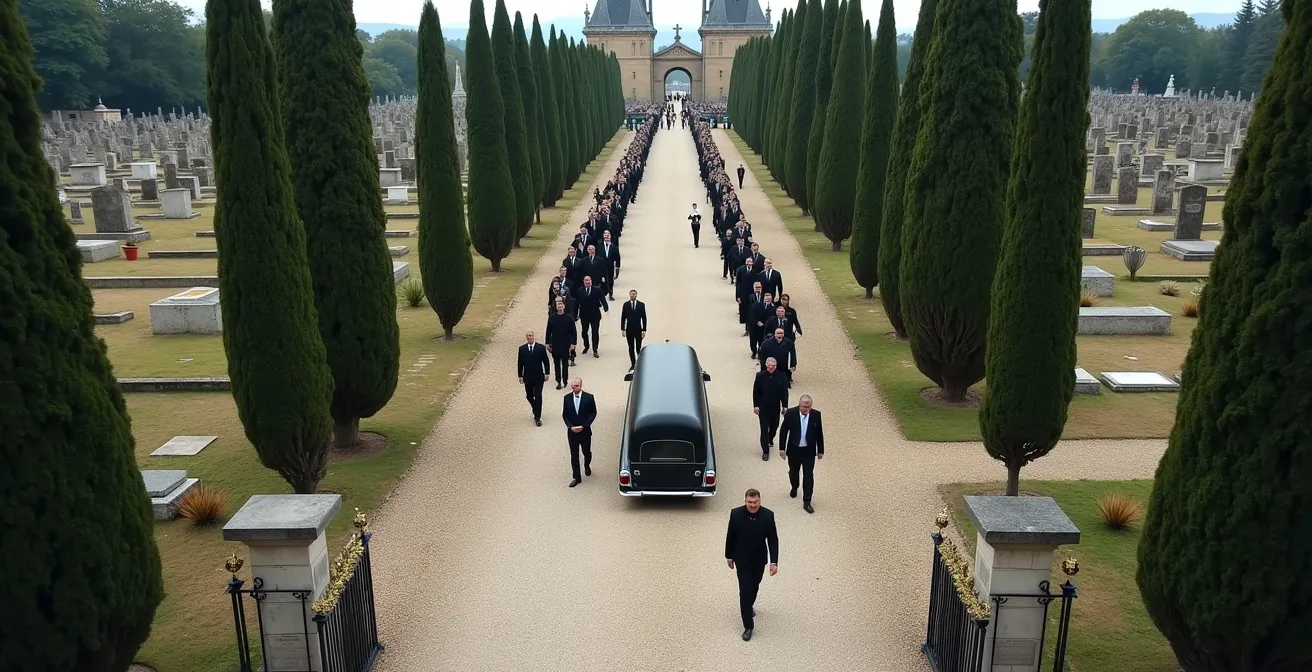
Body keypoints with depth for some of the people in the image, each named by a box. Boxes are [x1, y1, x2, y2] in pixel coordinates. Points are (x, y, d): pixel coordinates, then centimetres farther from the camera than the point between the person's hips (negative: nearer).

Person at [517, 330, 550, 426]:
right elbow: (520, 363, 6)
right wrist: (520, 376, 4)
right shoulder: (522, 349, 1)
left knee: (538, 397, -5)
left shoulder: (541, 347, -4)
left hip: (539, 376, -2)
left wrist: (547, 373, -3)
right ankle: (536, 410, 39)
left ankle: (537, 417, 2)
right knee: (529, 396, 10)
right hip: (527, 377, 2)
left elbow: (546, 361, 1)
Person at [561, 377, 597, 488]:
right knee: (574, 455, 3)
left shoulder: (589, 397, -11)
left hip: (585, 431, -1)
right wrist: (571, 426, -12)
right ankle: (577, 478, 13)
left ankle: (587, 466, 47)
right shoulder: (567, 398, -5)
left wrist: (583, 426, -14)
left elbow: (593, 413, -6)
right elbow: (565, 414, 2)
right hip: (572, 431, 1)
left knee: (586, 452, 16)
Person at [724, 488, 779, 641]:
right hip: (742, 560, -2)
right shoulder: (736, 514, -18)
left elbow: (773, 539, -11)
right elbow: (730, 536, -5)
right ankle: (748, 626, 8)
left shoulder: (768, 515, -17)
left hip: (759, 559, 2)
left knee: (754, 587, 23)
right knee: (745, 591, -2)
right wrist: (729, 556, 3)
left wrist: (774, 562, -14)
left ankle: (749, 606, 52)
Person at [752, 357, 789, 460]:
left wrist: (784, 406, -4)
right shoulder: (760, 376, -11)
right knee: (764, 429, -1)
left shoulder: (781, 376, -10)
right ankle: (765, 451, 8)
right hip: (763, 407, -2)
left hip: (775, 407, 2)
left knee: (774, 426, 21)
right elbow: (755, 392, -4)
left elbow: (785, 393, -4)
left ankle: (770, 439, 52)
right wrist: (755, 405, -7)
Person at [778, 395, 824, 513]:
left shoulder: (816, 415, -12)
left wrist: (821, 450, 4)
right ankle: (794, 488, 49)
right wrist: (782, 448, -5)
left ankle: (807, 502, 7)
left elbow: (819, 433, -1)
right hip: (794, 450, 1)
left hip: (809, 451, 0)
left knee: (808, 475, -1)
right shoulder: (790, 413, -16)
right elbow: (783, 431, -6)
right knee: (793, 472, 20)